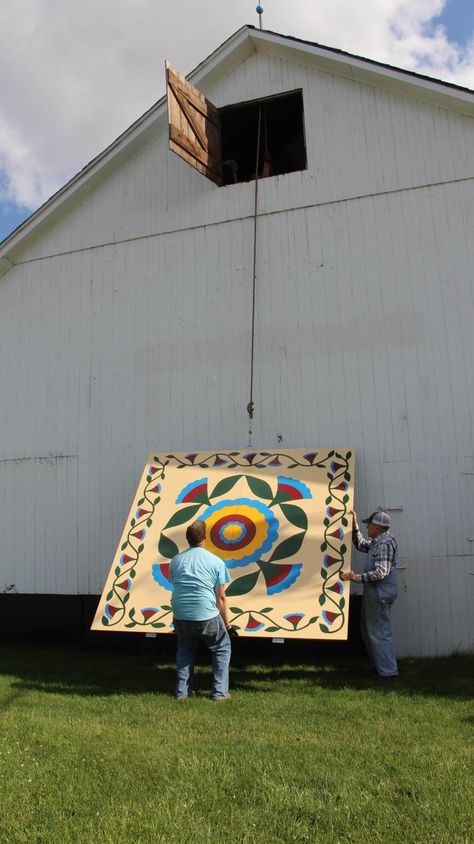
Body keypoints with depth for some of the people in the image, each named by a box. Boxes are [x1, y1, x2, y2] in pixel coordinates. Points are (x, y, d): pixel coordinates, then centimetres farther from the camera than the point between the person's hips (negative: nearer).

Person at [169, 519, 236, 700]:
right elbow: (221, 598, 1)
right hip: (207, 617, -3)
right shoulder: (216, 562, -1)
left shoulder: (175, 561, 9)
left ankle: (182, 690, 26)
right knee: (222, 649, 19)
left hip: (180, 616, 4)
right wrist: (227, 625, 10)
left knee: (185, 650, 28)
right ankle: (219, 692, 15)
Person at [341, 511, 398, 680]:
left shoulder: (385, 543, -19)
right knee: (368, 630, 18)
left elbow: (381, 572, -25)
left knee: (380, 632, -3)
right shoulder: (377, 541, 11)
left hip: (380, 594, -11)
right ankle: (380, 666, 28)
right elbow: (361, 545, 27)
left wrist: (357, 578, -27)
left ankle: (389, 671, 5)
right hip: (373, 593, 11)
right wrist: (354, 526, 18)